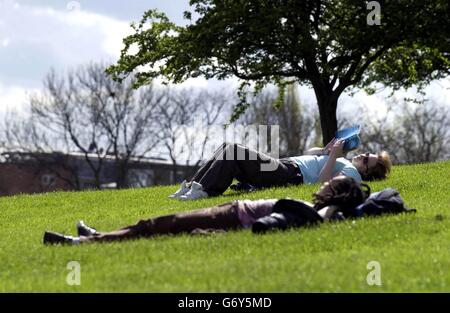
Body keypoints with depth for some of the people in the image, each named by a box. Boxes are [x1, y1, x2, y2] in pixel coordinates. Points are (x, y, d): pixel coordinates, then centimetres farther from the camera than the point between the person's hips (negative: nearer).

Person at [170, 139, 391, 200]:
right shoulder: (344, 163, 25)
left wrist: (333, 156, -16)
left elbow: (323, 181, -23)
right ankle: (191, 186, -4)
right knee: (229, 150, 2)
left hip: (289, 176, -10)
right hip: (285, 165, 10)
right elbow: (309, 153, 34)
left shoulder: (352, 173, -4)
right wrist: (327, 150, 16)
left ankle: (203, 190, -22)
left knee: (234, 153, -21)